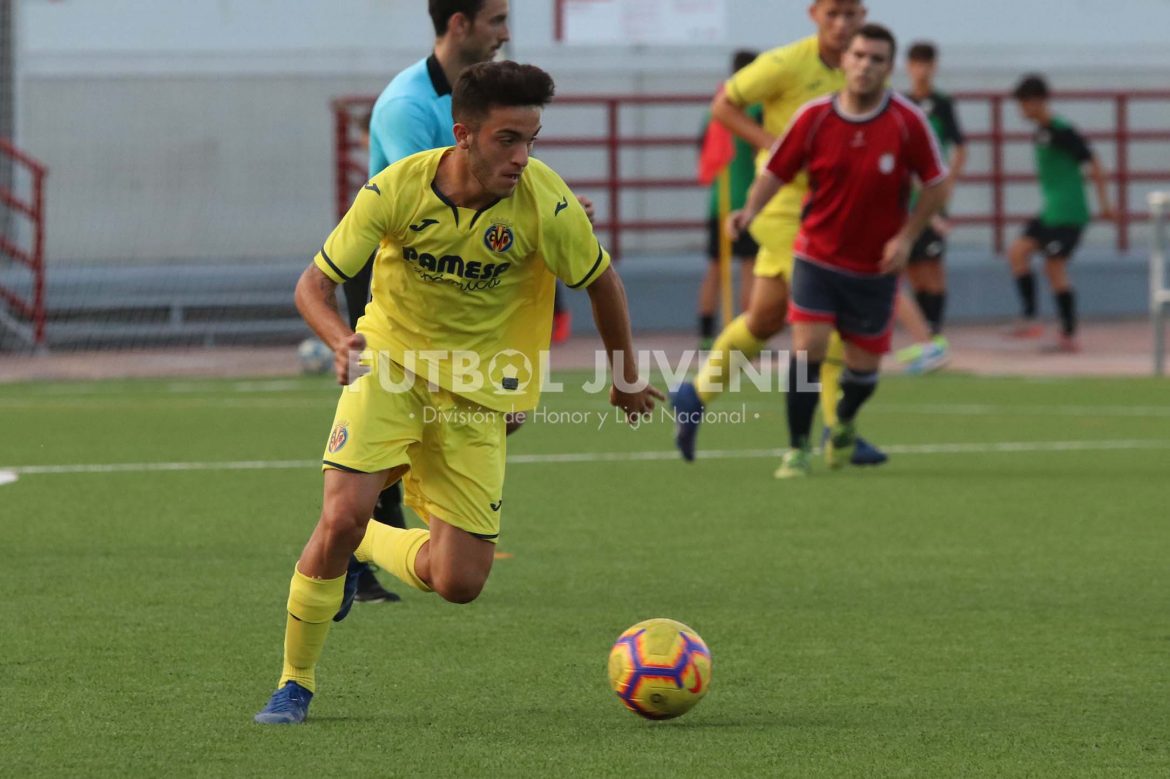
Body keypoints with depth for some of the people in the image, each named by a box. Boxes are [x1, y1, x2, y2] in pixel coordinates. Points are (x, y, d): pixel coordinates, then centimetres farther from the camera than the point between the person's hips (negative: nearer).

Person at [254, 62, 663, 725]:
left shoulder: (545, 203, -20)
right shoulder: (398, 189, -19)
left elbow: (602, 282, -1)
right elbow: (315, 283, -12)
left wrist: (627, 376, 11)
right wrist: (341, 339, -33)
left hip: (478, 392, 1)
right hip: (391, 364, -1)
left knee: (459, 584, -5)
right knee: (344, 515, -22)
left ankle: (365, 546, 29)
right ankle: (296, 682, -1)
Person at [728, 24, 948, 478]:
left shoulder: (907, 122, -10)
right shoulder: (814, 118, -9)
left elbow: (935, 185, -1)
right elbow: (776, 172, -1)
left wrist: (906, 237, -11)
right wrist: (751, 210, -20)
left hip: (876, 268, 1)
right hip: (817, 254, -1)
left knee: (864, 366, 9)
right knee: (807, 349, -15)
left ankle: (845, 422, 42)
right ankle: (798, 449, -2)